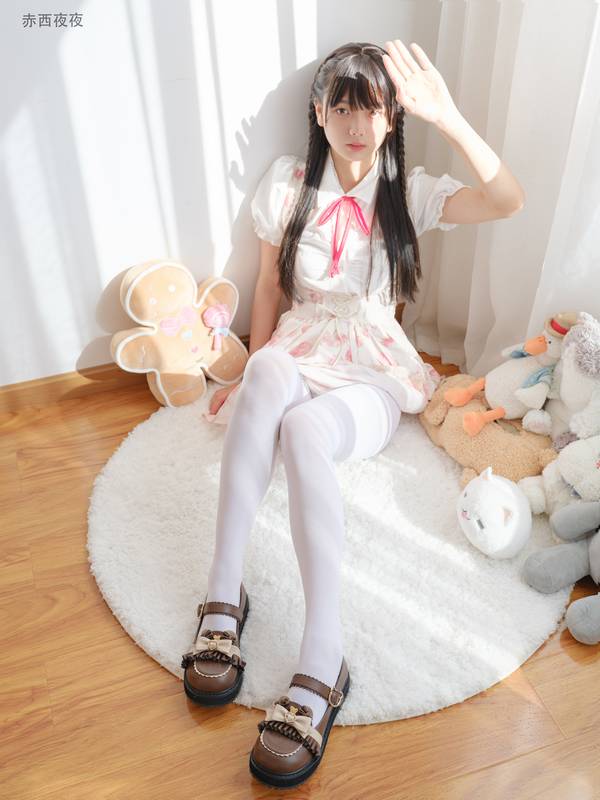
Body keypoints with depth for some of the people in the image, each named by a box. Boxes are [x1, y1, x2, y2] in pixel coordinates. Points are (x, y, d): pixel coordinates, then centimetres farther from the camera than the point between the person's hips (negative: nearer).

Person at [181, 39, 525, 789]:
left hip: (371, 372, -1)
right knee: (268, 375, -39)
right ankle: (223, 593, -37)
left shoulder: (409, 190, 5)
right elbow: (269, 286, 11)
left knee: (304, 430, -38)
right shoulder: (287, 182, 8)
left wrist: (446, 115, -16)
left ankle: (320, 664, -43)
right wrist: (254, 371, 3)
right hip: (297, 353, 2)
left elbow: (508, 200, -12)